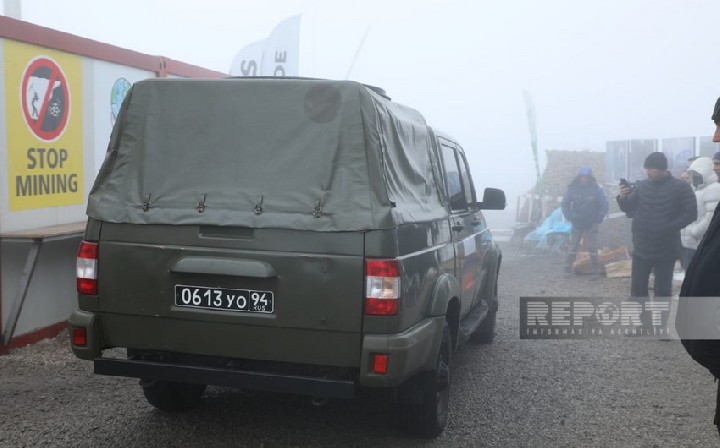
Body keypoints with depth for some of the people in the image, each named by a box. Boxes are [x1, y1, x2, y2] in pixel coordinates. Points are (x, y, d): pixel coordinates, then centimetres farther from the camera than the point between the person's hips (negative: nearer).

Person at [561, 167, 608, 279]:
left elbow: (604, 205, 0)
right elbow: (565, 204, 4)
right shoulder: (572, 189, -5)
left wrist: (598, 219, -5)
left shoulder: (596, 189, -7)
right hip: (576, 224, 1)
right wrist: (569, 217, -5)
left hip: (591, 225, -1)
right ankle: (568, 269, 12)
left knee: (593, 249, 2)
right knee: (573, 248, 5)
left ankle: (596, 272, 7)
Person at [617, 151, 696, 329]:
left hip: (666, 249, -4)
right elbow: (629, 209, 6)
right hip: (641, 247, 4)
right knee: (637, 287, 8)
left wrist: (669, 228, -20)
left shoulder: (680, 187, -8)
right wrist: (622, 198, -16)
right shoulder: (642, 185, 4)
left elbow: (691, 214, -10)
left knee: (663, 289, 5)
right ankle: (642, 323, 21)